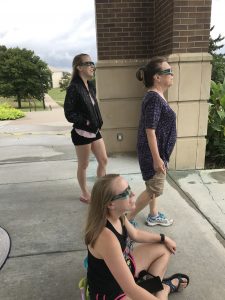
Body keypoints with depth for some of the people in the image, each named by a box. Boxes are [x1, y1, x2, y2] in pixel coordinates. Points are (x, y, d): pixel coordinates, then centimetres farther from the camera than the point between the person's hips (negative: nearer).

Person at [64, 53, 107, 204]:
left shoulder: (91, 86, 8)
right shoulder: (74, 87, -15)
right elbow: (69, 113, -17)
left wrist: (98, 122, 2)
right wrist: (86, 122, -19)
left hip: (95, 131, 8)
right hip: (82, 133, -8)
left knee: (103, 160, 12)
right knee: (83, 165, 8)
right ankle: (85, 194, 27)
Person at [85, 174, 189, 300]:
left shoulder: (117, 216, -10)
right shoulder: (106, 237, -37)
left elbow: (135, 234, 11)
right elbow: (130, 289, -34)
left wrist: (164, 238, 16)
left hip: (124, 266, 8)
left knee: (164, 249, 15)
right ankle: (165, 287, 10)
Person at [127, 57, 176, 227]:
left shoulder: (158, 96, 8)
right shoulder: (154, 98, -23)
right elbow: (150, 131, -24)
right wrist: (156, 159, -22)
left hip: (159, 151, 10)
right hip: (153, 153, -10)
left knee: (154, 187, 21)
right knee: (155, 190, 3)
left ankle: (153, 216, 39)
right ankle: (129, 218, 17)